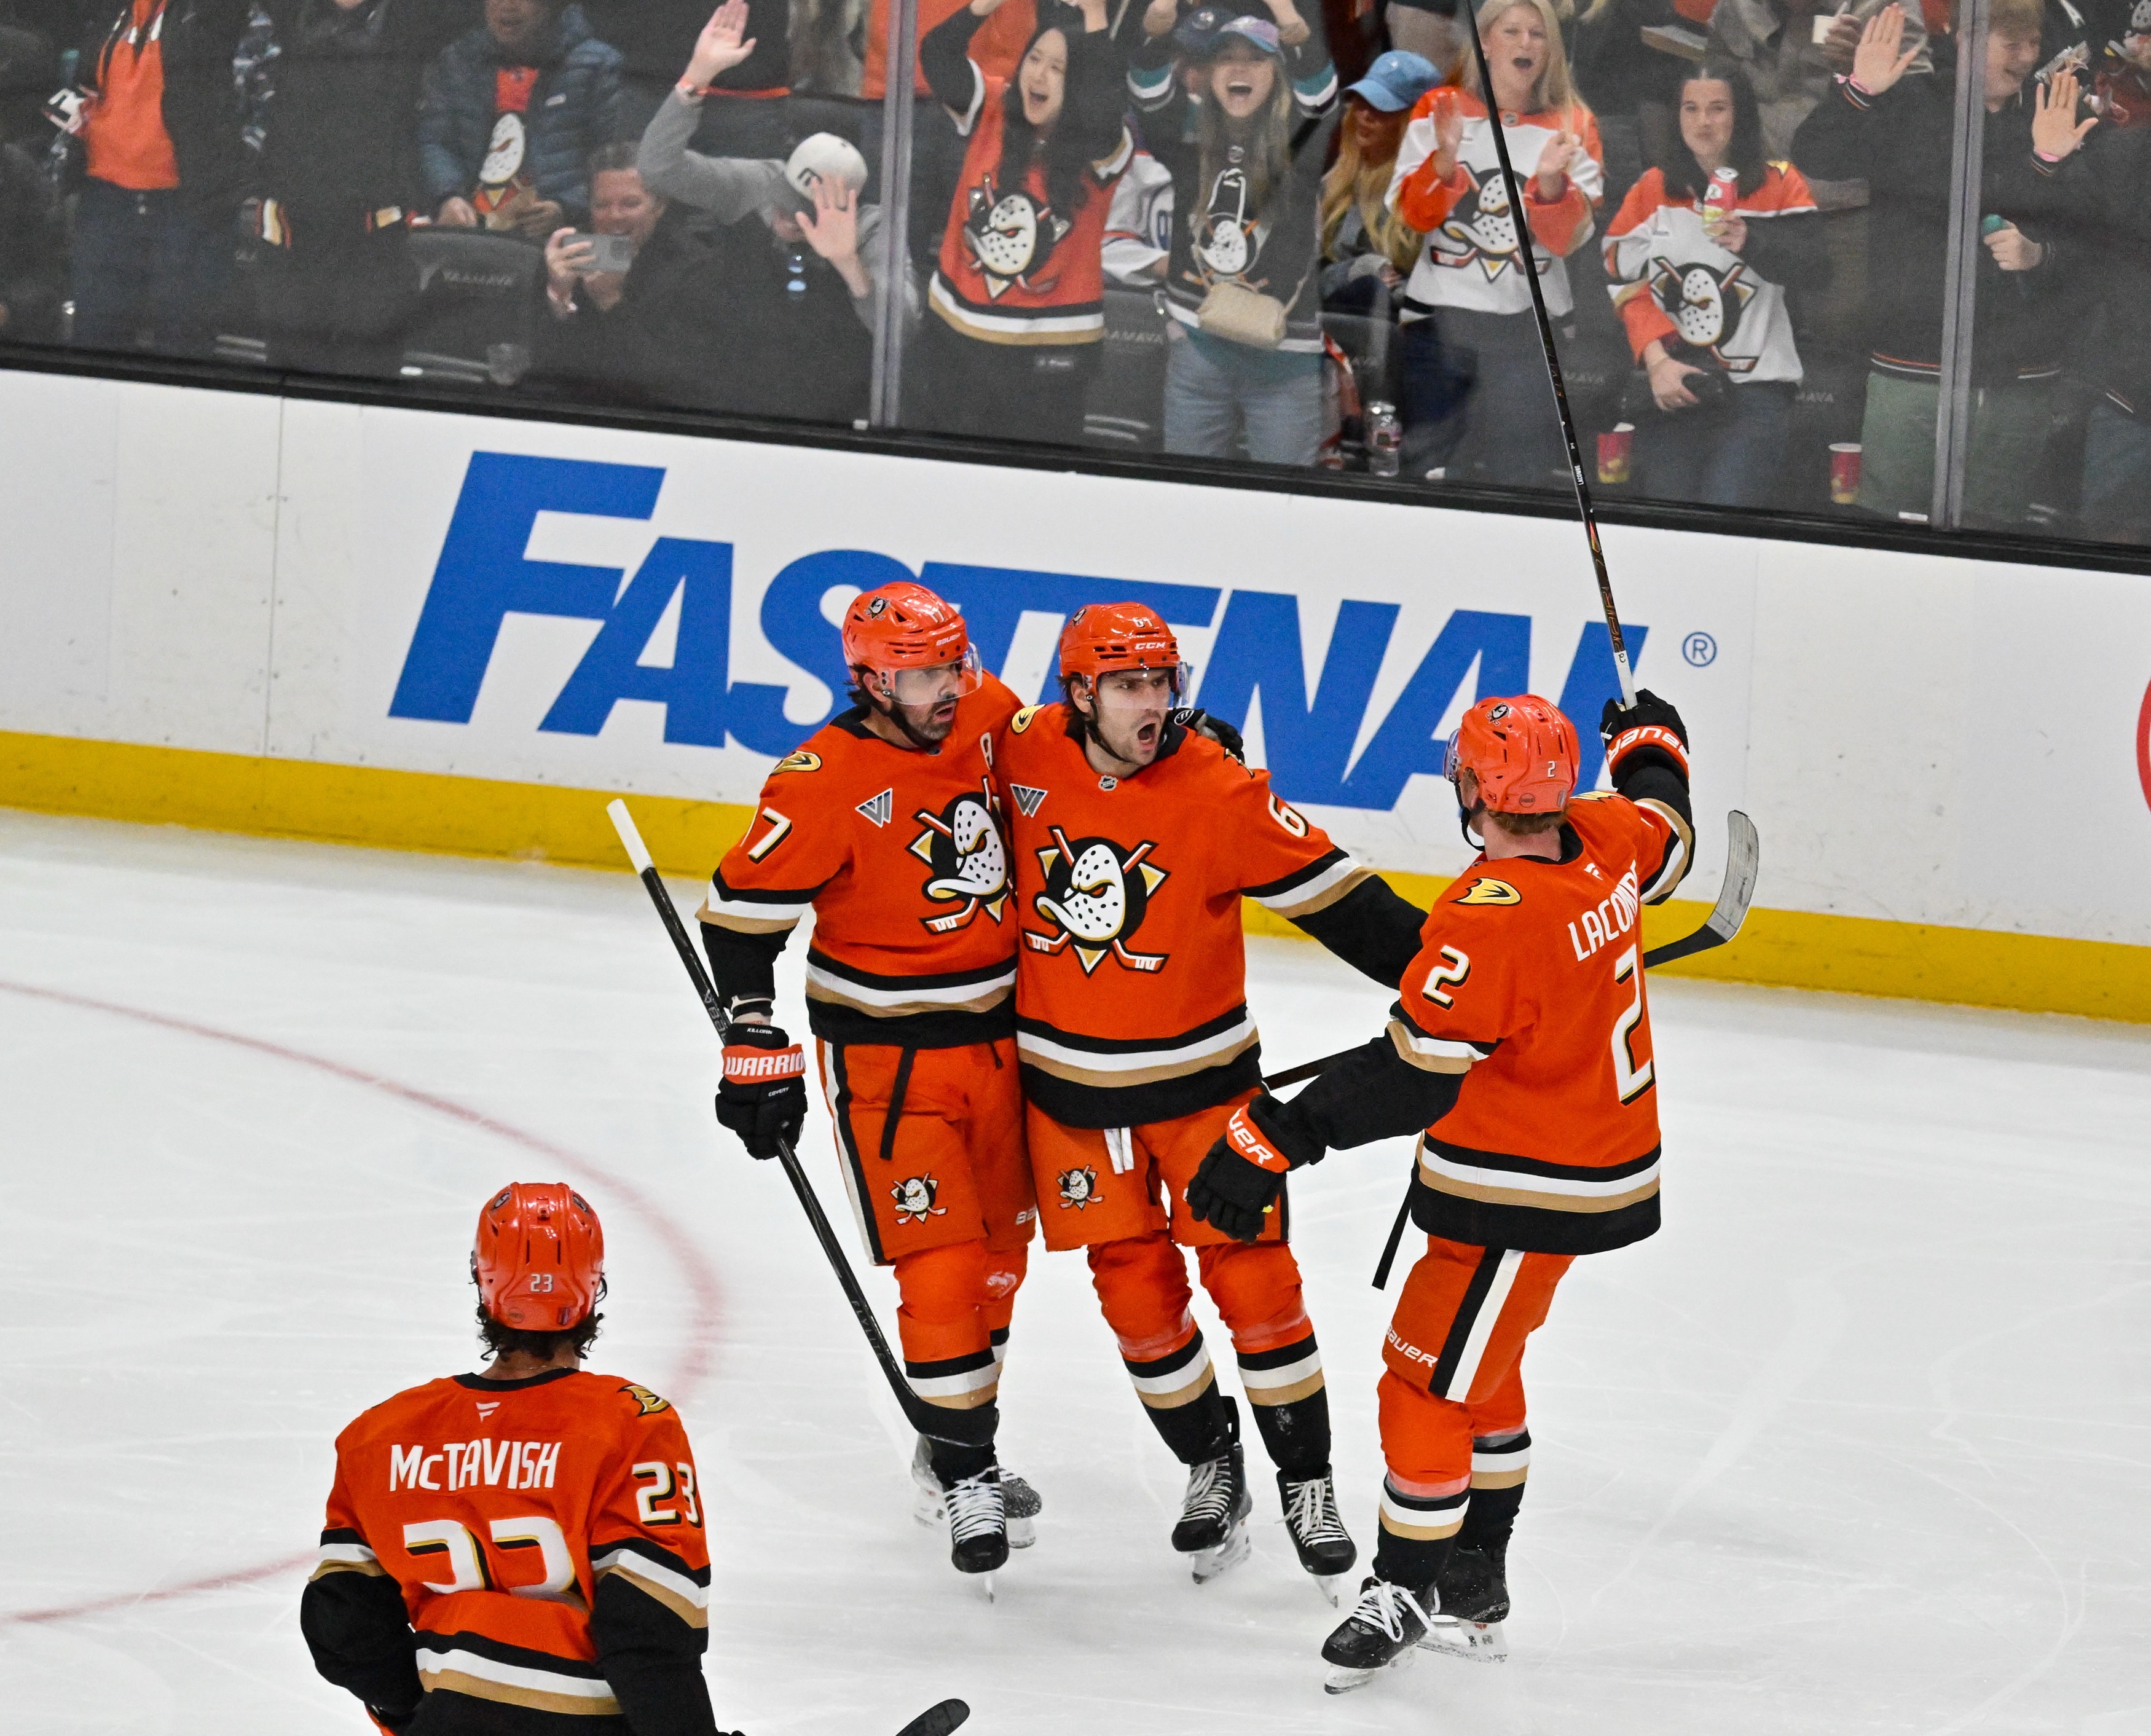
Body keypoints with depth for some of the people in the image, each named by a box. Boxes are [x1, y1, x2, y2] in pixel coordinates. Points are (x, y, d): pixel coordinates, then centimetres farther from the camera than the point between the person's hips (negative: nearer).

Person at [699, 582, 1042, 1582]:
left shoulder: (993, 719, -3)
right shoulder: (825, 781, -20)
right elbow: (743, 911, -16)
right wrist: (755, 1049, -18)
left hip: (997, 1036, 6)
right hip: (884, 1055, -6)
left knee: (1000, 1248, 16)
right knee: (939, 1265, -11)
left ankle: (965, 1444, 34)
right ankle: (964, 1473, 1)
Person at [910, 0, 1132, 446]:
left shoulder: (1102, 148, -10)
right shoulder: (993, 112, 0)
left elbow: (1102, 107, -33)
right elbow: (938, 58, -13)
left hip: (1050, 351, -3)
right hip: (953, 332, 3)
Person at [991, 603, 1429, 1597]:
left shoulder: (1217, 793, -17)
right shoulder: (1022, 758, -10)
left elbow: (1328, 892, -14)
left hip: (1200, 1079, -2)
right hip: (1071, 1085, 2)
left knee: (1252, 1279, -2)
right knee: (1136, 1290, 6)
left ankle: (1306, 1480, 13)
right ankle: (1210, 1466, 24)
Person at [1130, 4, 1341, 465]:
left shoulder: (1301, 141, -6)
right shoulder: (1191, 134, 2)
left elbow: (1318, 92, -24)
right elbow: (1149, 86, -12)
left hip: (1285, 358, -3)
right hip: (1197, 353, 3)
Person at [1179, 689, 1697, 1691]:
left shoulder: (1489, 921, -30)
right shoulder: (1607, 839, -5)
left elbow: (1409, 1074, -31)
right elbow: (1664, 837, 21)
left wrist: (1277, 1138, -31)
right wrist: (1651, 744, 42)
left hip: (1525, 1196, -10)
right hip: (1603, 1157, 10)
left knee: (1430, 1377, 3)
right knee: (1480, 1368, 22)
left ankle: (1407, 1589, 15)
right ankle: (1474, 1588, 31)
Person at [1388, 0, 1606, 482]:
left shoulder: (1572, 125, 4)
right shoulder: (1440, 110, 5)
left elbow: (1569, 239, -2)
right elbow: (1413, 214, -3)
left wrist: (1550, 179, -20)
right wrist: (1446, 158, -19)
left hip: (1531, 329, 0)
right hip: (1441, 317, 0)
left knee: (1525, 477, -1)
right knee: (1427, 473, 3)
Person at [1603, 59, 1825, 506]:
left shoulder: (1779, 186, 7)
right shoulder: (1654, 190, 13)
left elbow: (1813, 268, -6)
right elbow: (1627, 285, 5)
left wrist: (1752, 244, -24)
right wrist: (1657, 360, -10)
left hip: (1754, 391, -3)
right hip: (1670, 387, 3)